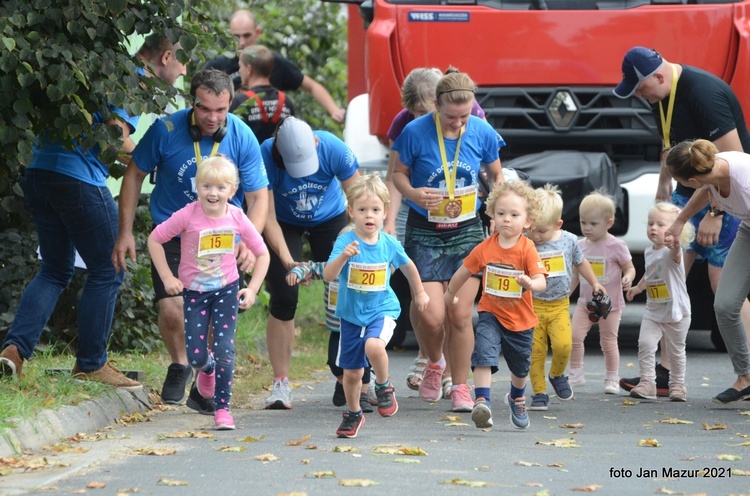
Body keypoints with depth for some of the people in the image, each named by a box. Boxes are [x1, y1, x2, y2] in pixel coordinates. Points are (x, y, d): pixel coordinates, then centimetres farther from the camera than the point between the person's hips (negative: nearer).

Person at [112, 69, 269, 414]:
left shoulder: (243, 139, -14)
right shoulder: (166, 130, -15)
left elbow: (258, 198, -8)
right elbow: (135, 175, 0)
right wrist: (125, 232, -2)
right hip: (172, 235, -1)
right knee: (171, 311, -15)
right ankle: (179, 367, 18)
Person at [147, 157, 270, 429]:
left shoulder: (237, 218, -11)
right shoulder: (188, 216, -18)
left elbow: (262, 253, 2)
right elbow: (155, 240, -7)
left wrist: (252, 289, -6)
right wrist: (167, 277, -9)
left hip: (226, 290, 0)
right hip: (194, 292, 0)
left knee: (224, 350, -9)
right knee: (196, 356, -1)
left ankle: (222, 408, 4)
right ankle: (208, 369, 36)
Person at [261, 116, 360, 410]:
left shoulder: (334, 149, -31)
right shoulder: (266, 157, -32)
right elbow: (268, 218, -26)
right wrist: (287, 260, -38)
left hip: (329, 220, 1)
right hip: (285, 225, -1)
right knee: (283, 300, -11)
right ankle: (281, 384, -6)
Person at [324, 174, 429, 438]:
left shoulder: (389, 244, -6)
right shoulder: (346, 241, -14)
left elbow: (407, 266, 15)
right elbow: (328, 275, -25)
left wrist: (419, 293, 28)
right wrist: (344, 256, -43)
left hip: (382, 309, -1)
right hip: (351, 314, 1)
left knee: (373, 346, -32)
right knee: (351, 373, 9)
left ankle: (384, 386, -3)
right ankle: (353, 414, 36)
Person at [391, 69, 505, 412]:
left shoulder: (482, 133, -5)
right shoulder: (415, 132, -13)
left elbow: (497, 175, 11)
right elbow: (398, 173, 1)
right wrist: (413, 193, -20)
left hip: (466, 232, 2)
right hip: (424, 232, -2)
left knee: (460, 316, -3)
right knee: (432, 316, -11)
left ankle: (460, 388, 14)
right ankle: (434, 364, 23)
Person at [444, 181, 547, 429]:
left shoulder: (527, 249, -16)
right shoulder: (486, 248, -9)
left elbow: (541, 281, -26)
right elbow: (464, 271, 8)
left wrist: (530, 284, -49)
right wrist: (450, 294, 20)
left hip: (520, 319, 0)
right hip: (491, 315, 0)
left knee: (520, 367, 19)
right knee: (484, 354, -25)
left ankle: (517, 399, 49)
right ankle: (482, 403, -31)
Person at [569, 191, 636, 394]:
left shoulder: (616, 246, -10)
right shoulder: (581, 246, 4)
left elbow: (629, 268, -4)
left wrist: (628, 278, -25)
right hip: (585, 302, 4)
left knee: (608, 341, 2)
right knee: (574, 337, -6)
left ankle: (612, 379, 14)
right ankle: (576, 374, 8)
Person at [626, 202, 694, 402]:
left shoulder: (672, 250, -18)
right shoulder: (649, 252, 4)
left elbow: (675, 255, -46)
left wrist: (674, 246, -66)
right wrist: (638, 287, 22)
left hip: (676, 311, -5)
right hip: (653, 312, 5)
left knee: (676, 351, 8)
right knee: (645, 344, -12)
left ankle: (677, 384, 23)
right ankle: (647, 382, -9)